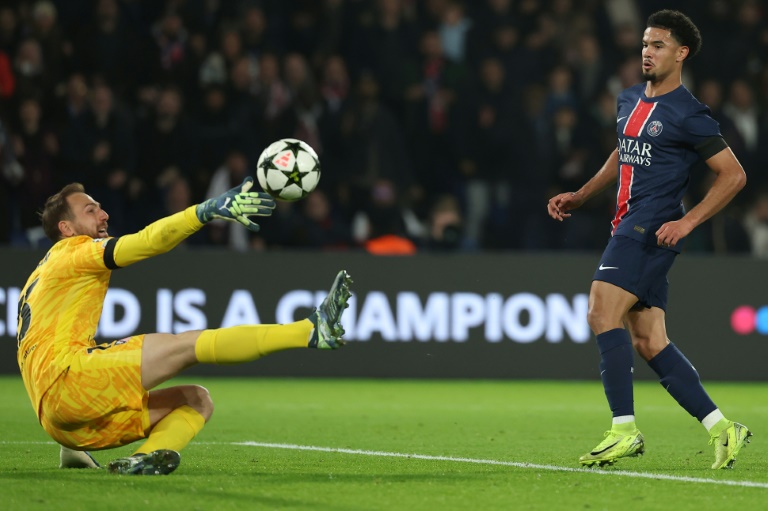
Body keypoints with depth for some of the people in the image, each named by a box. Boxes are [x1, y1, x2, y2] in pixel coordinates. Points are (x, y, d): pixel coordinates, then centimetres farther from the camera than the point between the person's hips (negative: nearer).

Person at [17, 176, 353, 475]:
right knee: (188, 345, -19)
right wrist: (208, 210, -21)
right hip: (66, 378, -9)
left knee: (197, 400, 5)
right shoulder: (71, 252, 3)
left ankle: (146, 459, -27)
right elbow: (147, 242, -13)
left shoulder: (40, 277, 31)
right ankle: (313, 331, -31)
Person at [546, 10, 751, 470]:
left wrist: (688, 222, -16)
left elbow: (734, 174, -9)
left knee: (602, 314, -20)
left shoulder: (687, 114, -9)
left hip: (652, 228, -9)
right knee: (649, 343, 6)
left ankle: (625, 429, -19)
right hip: (629, 226, 9)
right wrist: (579, 197, 24)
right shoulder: (629, 101, 16)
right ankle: (722, 429, 9)